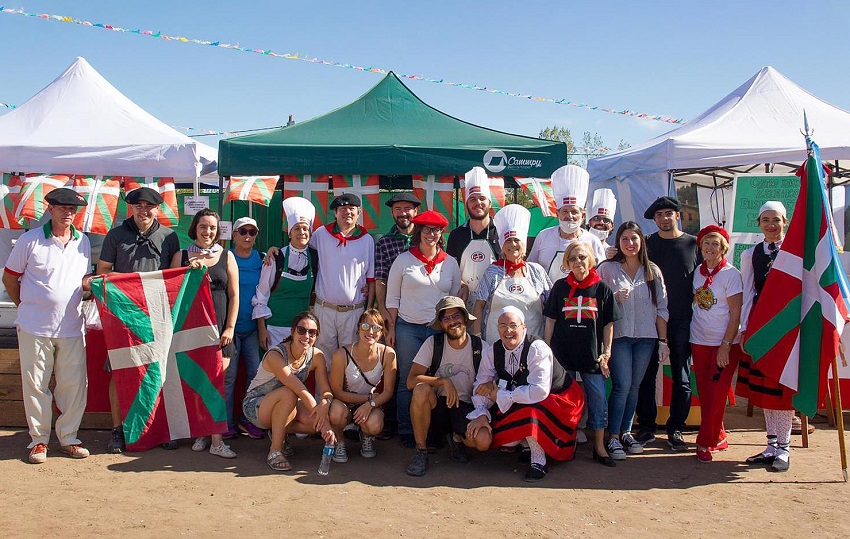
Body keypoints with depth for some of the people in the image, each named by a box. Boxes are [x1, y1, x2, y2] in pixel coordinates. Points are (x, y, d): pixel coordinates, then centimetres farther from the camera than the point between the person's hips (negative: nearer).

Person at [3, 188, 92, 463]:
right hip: (34, 327, -3)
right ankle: (39, 438, 18)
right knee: (35, 384, 5)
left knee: (74, 384, 5)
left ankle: (68, 436, 19)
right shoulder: (30, 240, -2)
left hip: (71, 327, 3)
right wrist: (27, 306, 6)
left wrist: (91, 282, -5)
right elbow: (9, 278, 6)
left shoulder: (83, 242, 9)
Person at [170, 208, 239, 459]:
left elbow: (234, 294, 7)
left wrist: (230, 328, -1)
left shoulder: (226, 257, 9)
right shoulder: (182, 256, 9)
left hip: (219, 327, -1)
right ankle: (201, 433, 11)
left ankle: (215, 439, -3)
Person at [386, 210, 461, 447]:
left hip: (440, 329, 1)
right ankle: (406, 431, 12)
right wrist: (391, 328, -1)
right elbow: (392, 297, 5)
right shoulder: (403, 260, 4)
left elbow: (456, 298, 13)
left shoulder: (450, 263, 9)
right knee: (408, 381, 1)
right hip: (408, 329, -1)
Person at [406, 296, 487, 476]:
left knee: (484, 441, -30)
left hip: (466, 408, 0)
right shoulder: (433, 343, -5)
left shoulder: (480, 347, -3)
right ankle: (421, 451, -15)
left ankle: (457, 438, 9)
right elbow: (411, 381, -13)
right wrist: (444, 381, -24)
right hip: (437, 406, 0)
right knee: (421, 389, -33)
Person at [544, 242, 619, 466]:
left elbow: (608, 324, 5)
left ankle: (599, 447, 15)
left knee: (598, 400, 2)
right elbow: (550, 321, 6)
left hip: (592, 355, 0)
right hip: (562, 354, 0)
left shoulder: (602, 288, 1)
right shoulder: (560, 287, 3)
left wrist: (606, 352, -1)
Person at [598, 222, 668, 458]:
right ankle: (613, 436, 0)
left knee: (634, 386, 7)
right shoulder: (607, 268, 1)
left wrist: (663, 341, 5)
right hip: (619, 335, -3)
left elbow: (661, 308, 9)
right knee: (622, 385, -9)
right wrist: (615, 298, -17)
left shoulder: (652, 271, 9)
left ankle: (626, 432, 19)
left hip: (646, 336, 3)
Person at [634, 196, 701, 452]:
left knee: (681, 377, 6)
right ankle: (646, 427, 14)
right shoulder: (647, 244, 5)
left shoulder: (693, 244, 4)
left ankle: (675, 429, 17)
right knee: (646, 375, 3)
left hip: (682, 320, 0)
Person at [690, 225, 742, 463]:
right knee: (705, 394, 9)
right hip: (699, 342, 5)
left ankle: (705, 442, 6)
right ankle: (718, 436, 24)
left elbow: (735, 313, -11)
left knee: (716, 395, -3)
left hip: (724, 344, -5)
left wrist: (726, 346, -15)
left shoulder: (731, 274, -9)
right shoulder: (698, 272, 7)